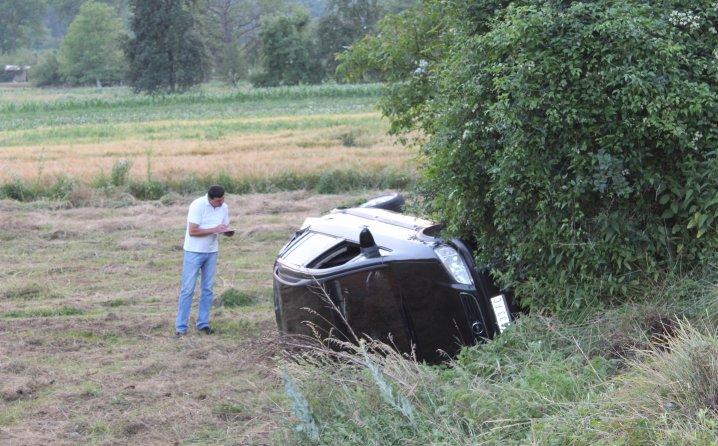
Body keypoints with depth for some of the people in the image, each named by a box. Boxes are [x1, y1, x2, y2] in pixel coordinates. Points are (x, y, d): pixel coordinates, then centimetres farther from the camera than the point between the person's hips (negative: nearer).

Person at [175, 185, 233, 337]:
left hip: (212, 252, 6)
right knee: (187, 289, -4)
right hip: (194, 251, -6)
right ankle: (181, 326, -1)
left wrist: (228, 232, -13)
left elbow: (225, 228, 11)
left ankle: (203, 323, 18)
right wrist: (214, 229, -26)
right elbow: (192, 231, -23)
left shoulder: (224, 207, 0)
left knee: (207, 289, 9)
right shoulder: (198, 205, -19)